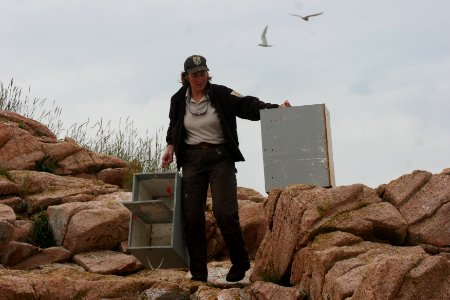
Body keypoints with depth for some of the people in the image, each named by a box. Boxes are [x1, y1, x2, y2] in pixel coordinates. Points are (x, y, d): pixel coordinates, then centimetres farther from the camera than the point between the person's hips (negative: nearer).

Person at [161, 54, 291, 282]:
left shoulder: (221, 94, -5)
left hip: (221, 157, -3)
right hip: (192, 159, 3)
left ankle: (240, 263, 9)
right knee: (191, 215, -1)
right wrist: (170, 146, 9)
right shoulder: (178, 100, 5)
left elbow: (248, 106, -16)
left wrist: (275, 109, -30)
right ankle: (198, 273, 10)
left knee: (224, 211, -13)